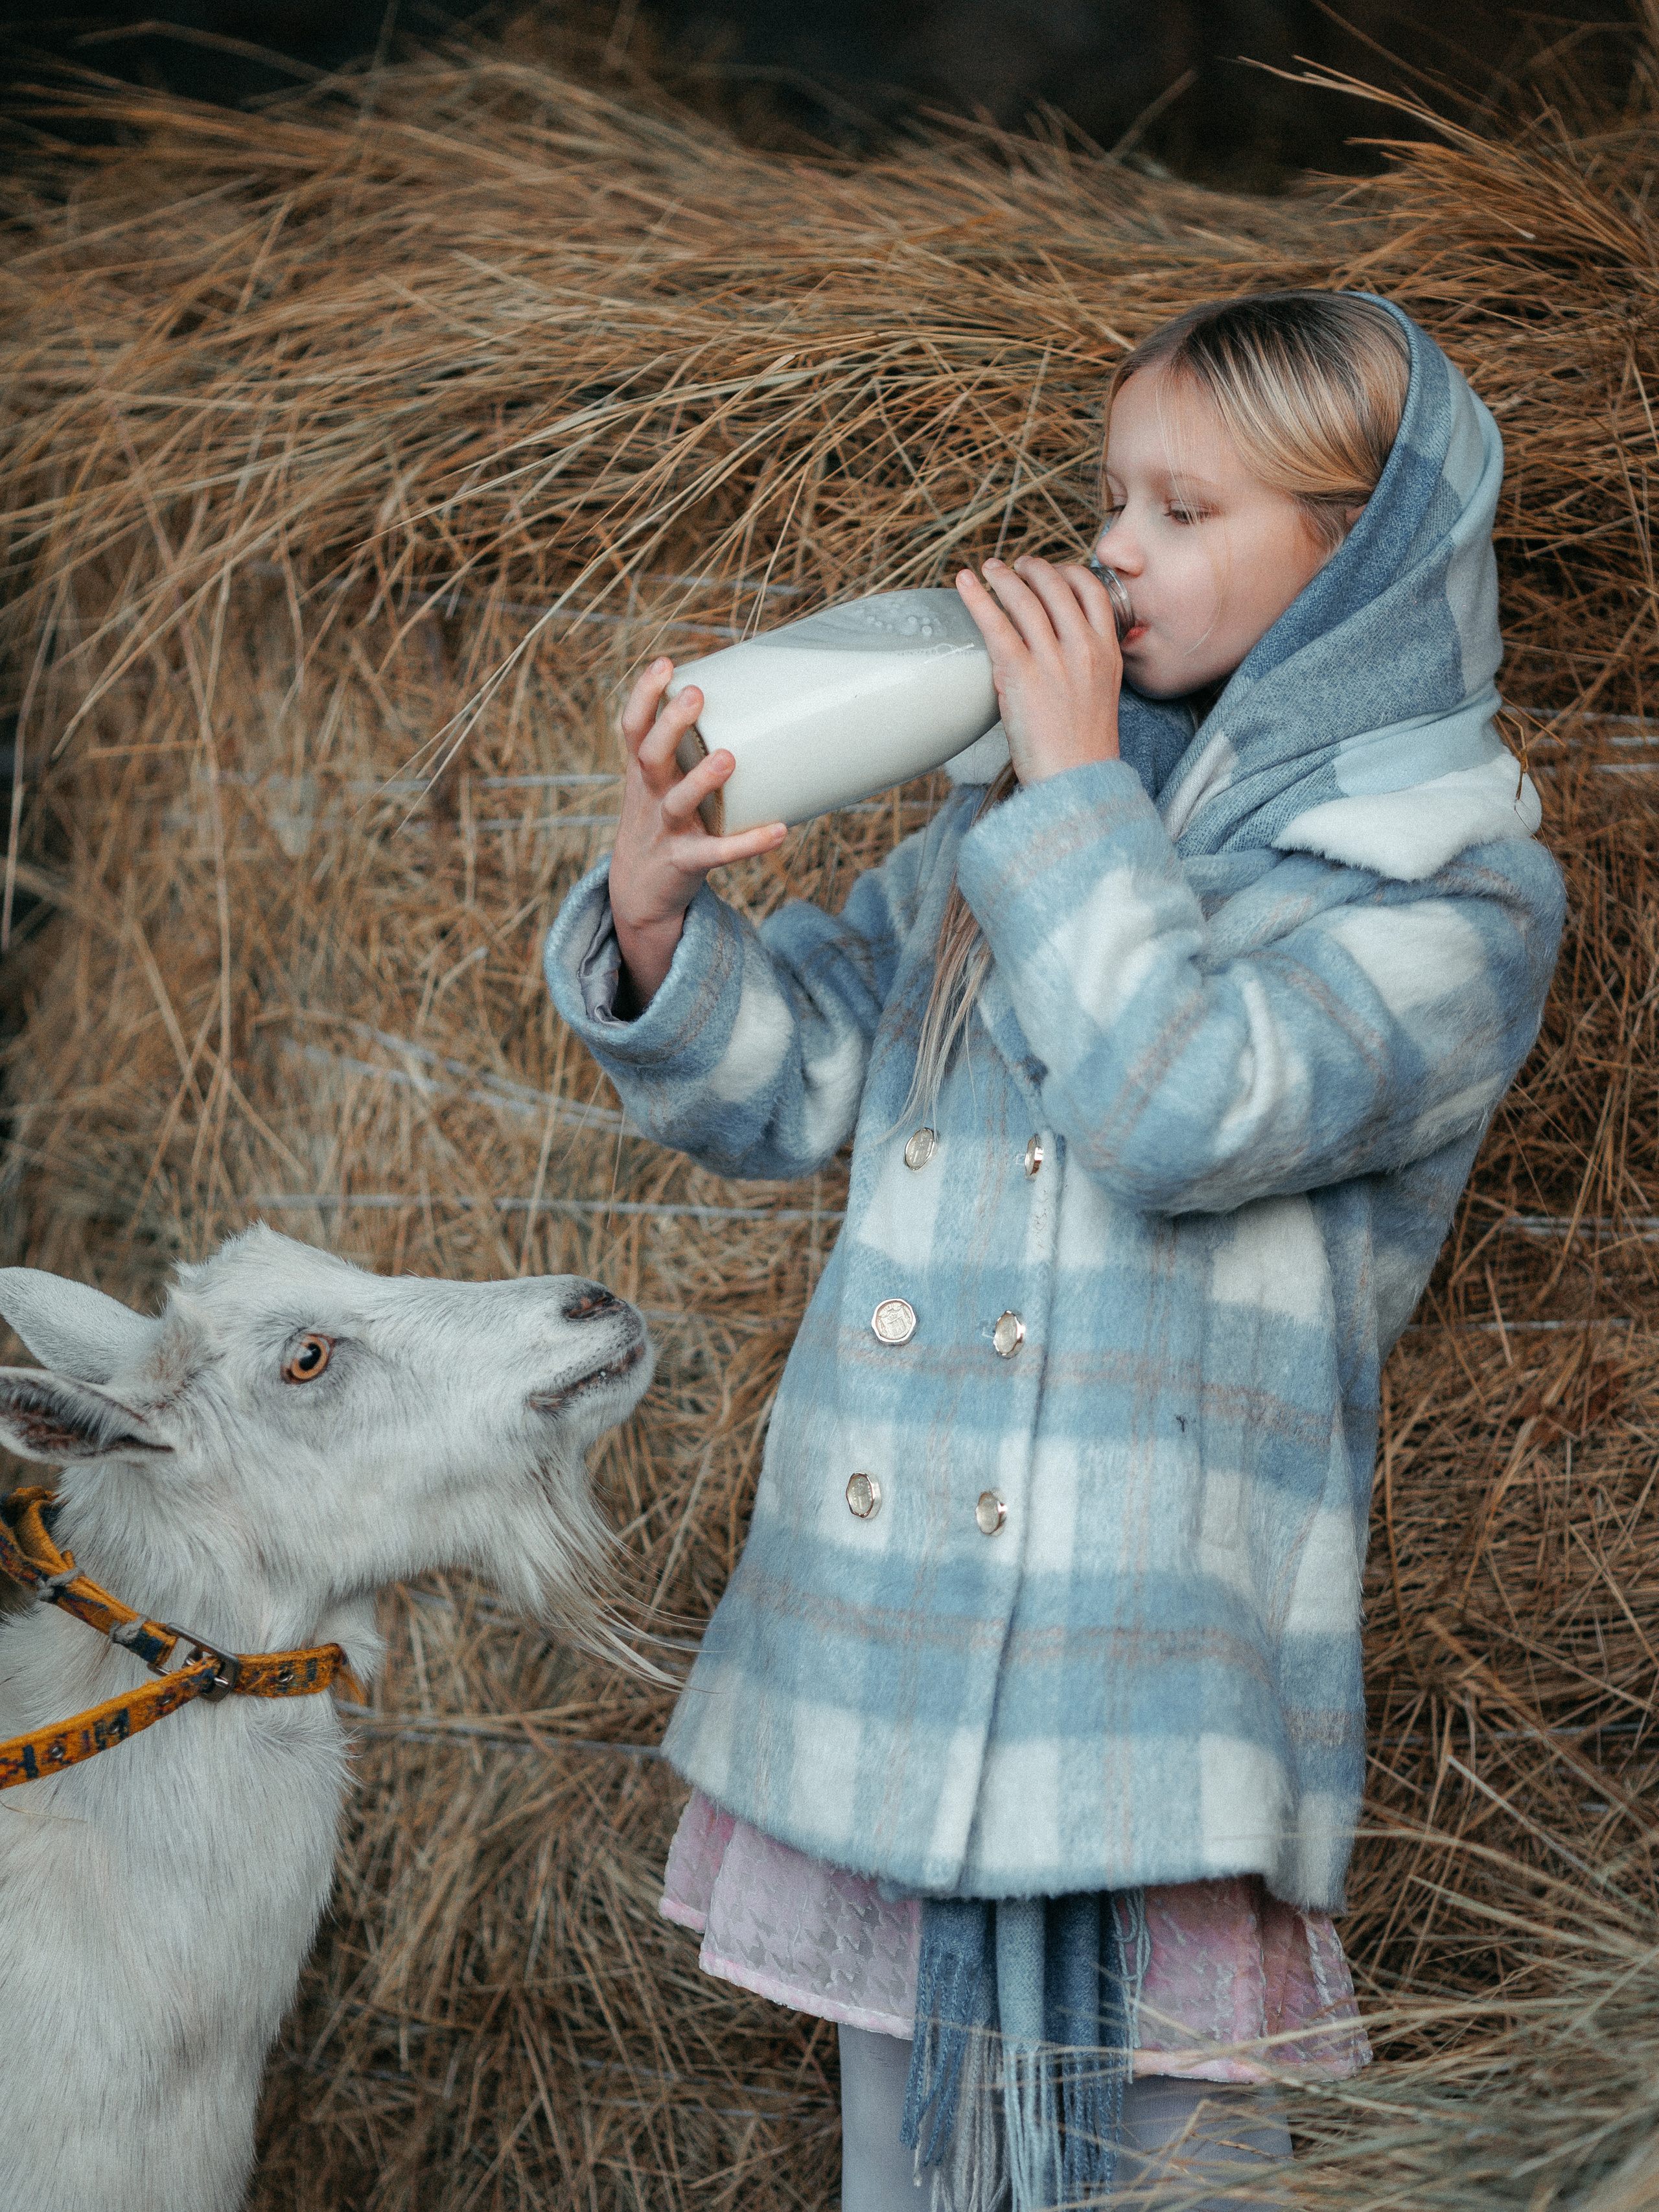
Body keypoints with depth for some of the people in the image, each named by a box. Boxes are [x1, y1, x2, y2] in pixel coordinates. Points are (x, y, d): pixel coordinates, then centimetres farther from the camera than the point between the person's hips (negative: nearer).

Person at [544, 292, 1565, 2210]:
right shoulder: (1013, 801, 10)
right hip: (886, 1676, 5)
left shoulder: (1457, 887, -5)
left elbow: (1185, 1110, -21)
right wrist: (655, 914, -8)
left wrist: (1076, 792, -13)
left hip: (1154, 1688, -5)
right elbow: (783, 1080, 11)